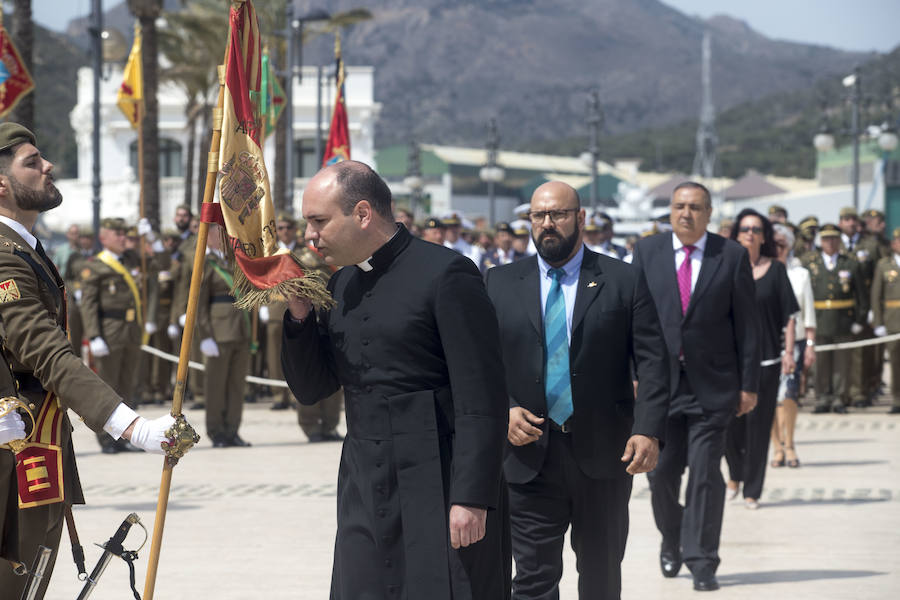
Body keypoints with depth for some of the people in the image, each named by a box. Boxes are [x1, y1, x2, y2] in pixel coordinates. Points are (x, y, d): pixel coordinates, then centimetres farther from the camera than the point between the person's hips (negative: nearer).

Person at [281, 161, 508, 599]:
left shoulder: (446, 274, -10)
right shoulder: (340, 287, 14)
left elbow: (481, 400, -13)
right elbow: (310, 390, 17)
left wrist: (472, 498, -18)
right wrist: (299, 312, 1)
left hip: (438, 493, -7)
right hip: (365, 493, 7)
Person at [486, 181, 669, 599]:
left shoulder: (622, 281, 3)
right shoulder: (501, 283, 7)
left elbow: (652, 362, -2)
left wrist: (648, 431, -14)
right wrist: (503, 410, -11)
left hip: (603, 455, 0)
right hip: (529, 455, 0)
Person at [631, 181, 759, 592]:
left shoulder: (732, 256, 2)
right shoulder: (647, 252, 6)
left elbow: (747, 323, 2)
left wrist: (749, 384, -1)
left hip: (713, 384, -1)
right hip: (660, 379, 2)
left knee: (706, 474, -5)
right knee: (661, 471, 5)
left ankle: (701, 563, 2)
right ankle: (671, 540, 31)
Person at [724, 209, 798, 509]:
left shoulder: (775, 270, 3)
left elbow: (788, 315, 3)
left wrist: (789, 352, -4)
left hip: (765, 357, -1)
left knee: (758, 422, 0)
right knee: (729, 420, -2)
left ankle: (752, 490, 8)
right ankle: (735, 475, 24)